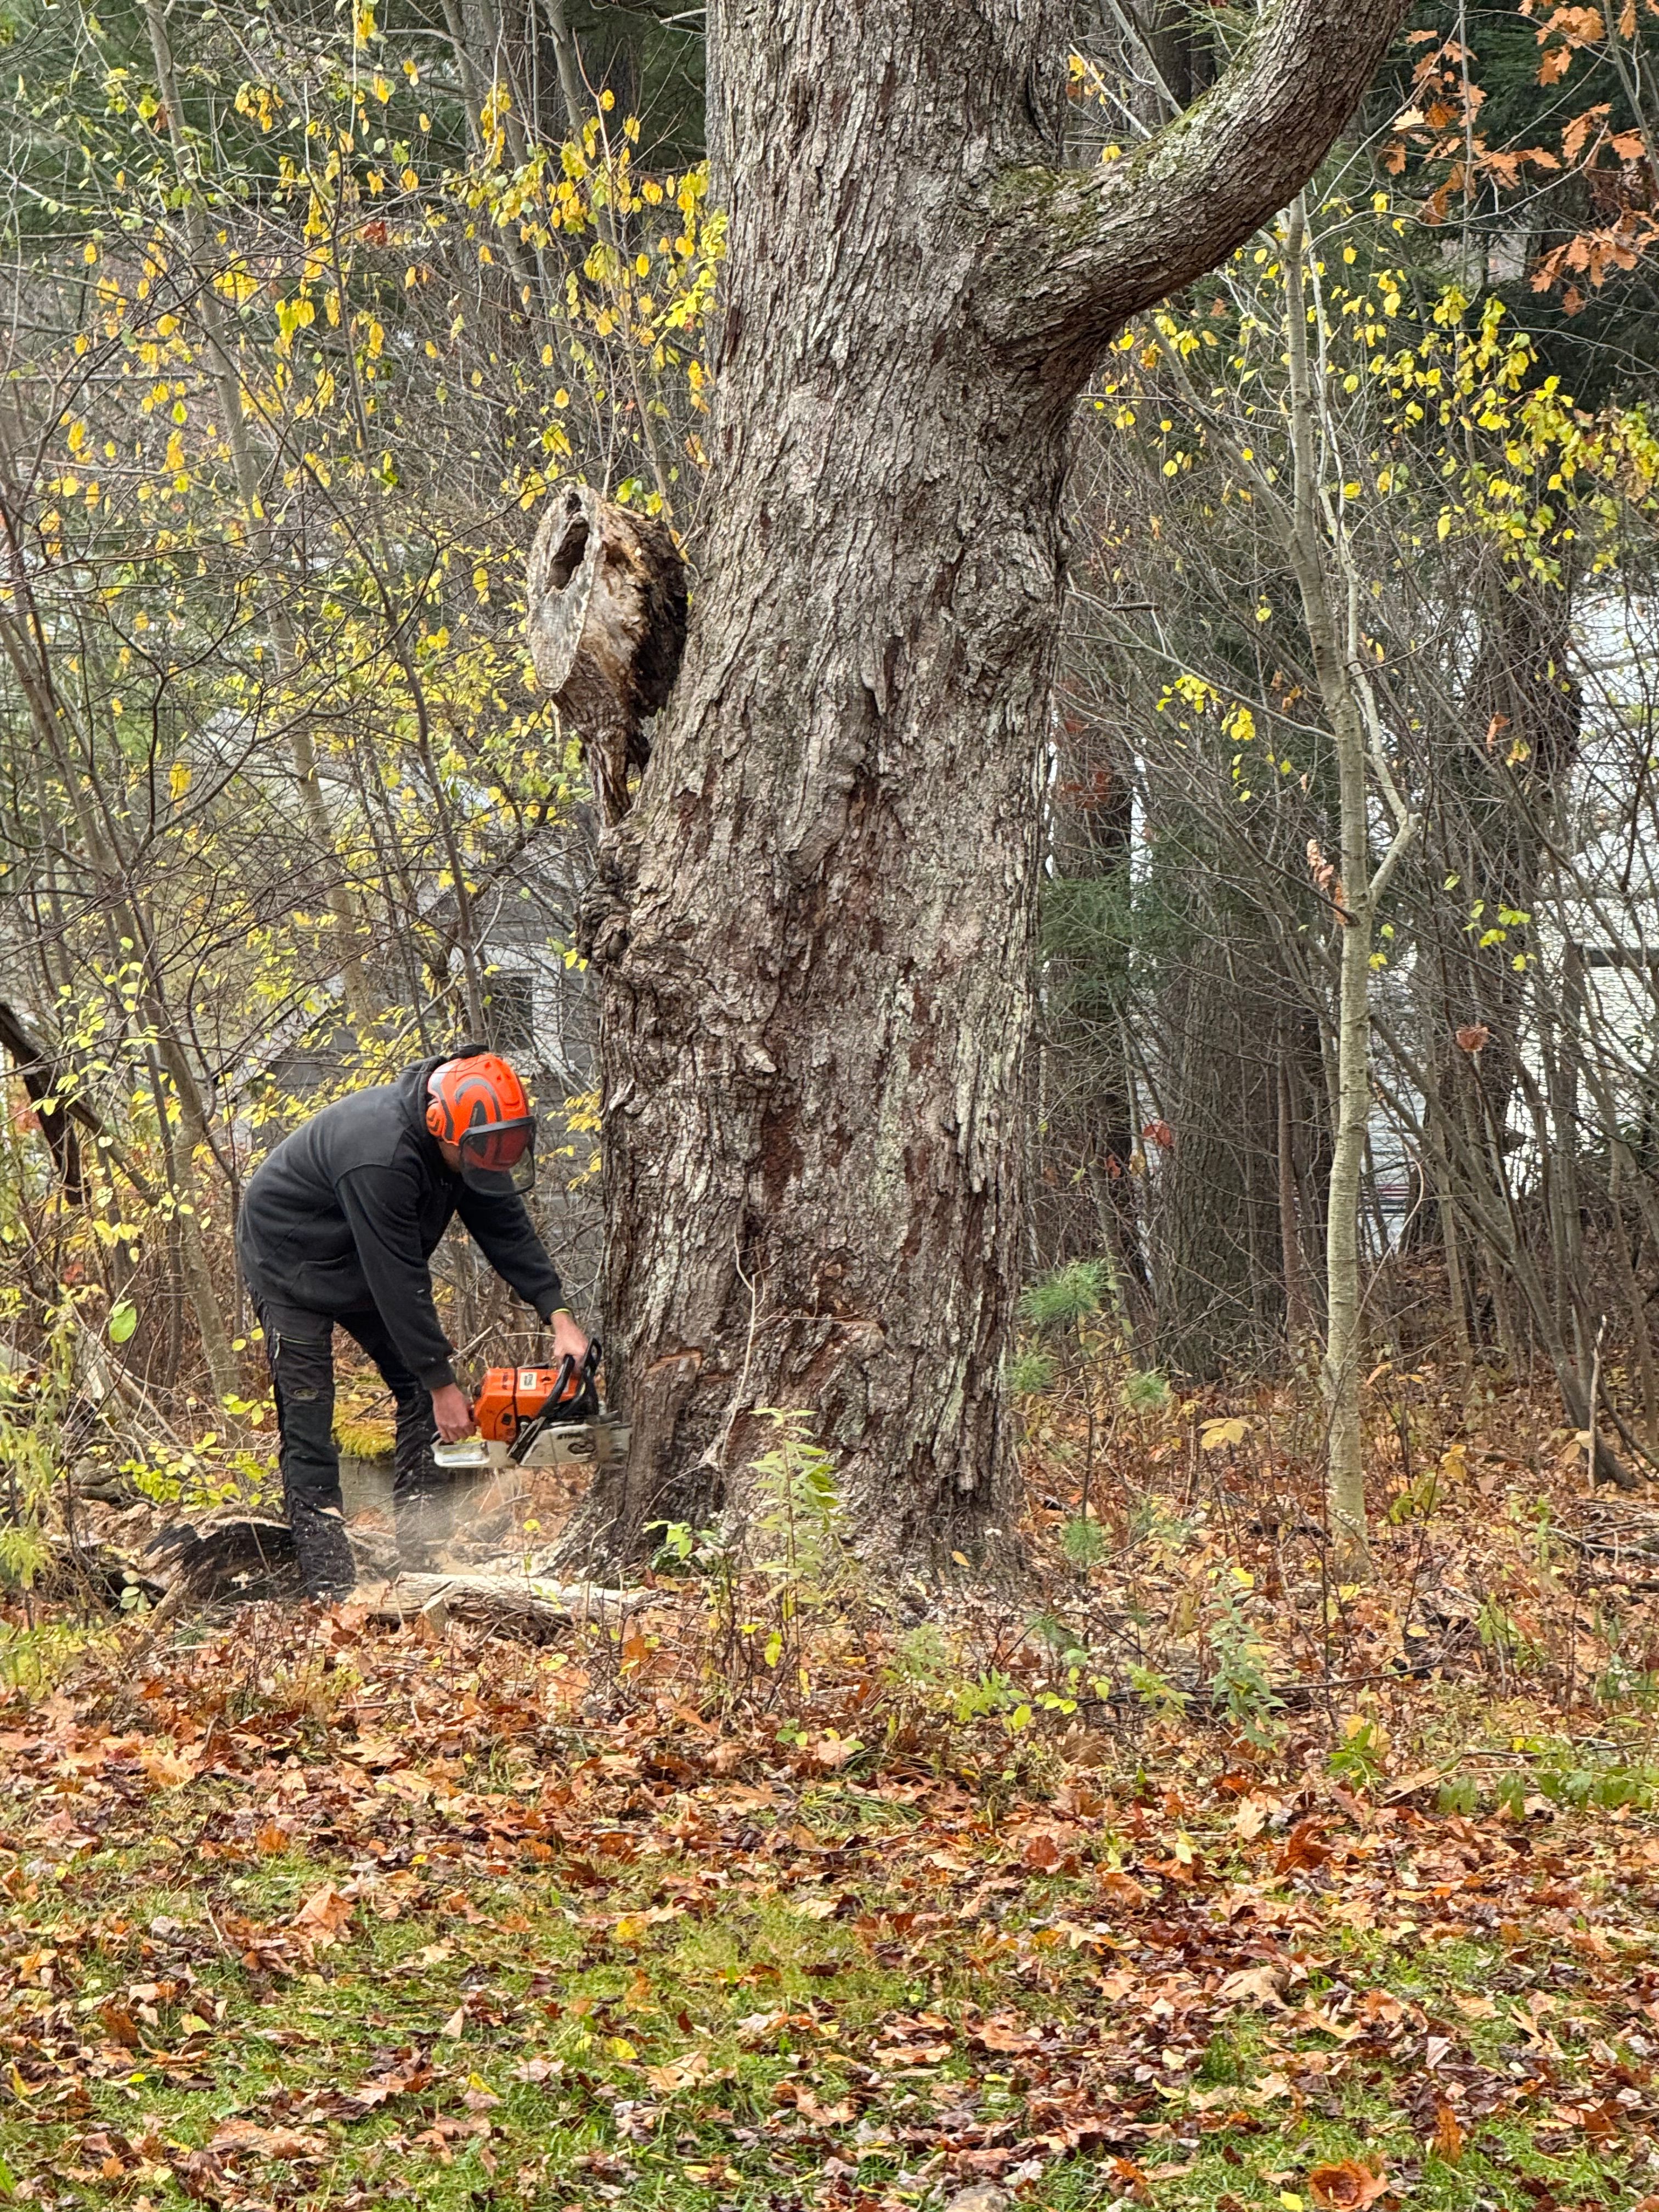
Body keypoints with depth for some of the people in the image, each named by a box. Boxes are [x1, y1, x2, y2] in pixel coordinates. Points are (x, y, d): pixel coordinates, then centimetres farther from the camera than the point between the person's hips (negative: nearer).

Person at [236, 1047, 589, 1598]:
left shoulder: (469, 1141, -15)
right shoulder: (380, 1156, -40)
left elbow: (507, 1229, -7)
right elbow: (400, 1281, -35)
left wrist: (558, 1315, -18)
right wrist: (442, 1384, -29)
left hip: (363, 1262, 8)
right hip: (291, 1262, -8)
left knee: (421, 1391, 0)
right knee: (307, 1418, -11)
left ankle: (421, 1552, 1)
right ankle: (328, 1584, -12)